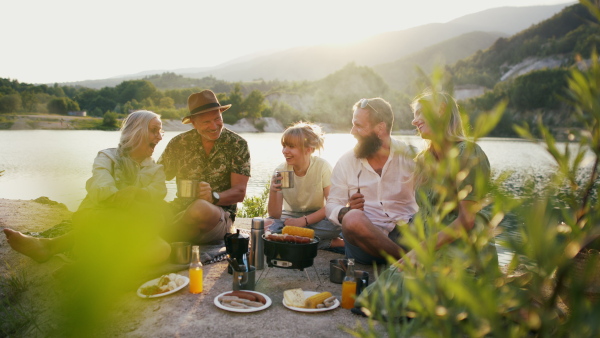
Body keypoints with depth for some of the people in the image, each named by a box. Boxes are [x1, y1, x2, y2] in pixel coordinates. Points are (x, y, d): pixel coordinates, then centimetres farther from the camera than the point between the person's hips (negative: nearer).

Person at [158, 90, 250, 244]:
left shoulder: (237, 144, 2)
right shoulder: (179, 143, 8)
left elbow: (239, 192, -4)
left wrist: (213, 196, -25)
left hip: (220, 215, -1)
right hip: (181, 211, 1)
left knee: (201, 208, -38)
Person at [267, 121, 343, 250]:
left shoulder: (322, 166, -15)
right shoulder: (280, 171, -10)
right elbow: (275, 215, -12)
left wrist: (304, 220, -29)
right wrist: (273, 191, -30)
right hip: (291, 217, 3)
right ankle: (330, 243, -19)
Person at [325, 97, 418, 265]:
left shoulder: (409, 155, 6)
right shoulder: (346, 162, 8)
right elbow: (331, 206, 8)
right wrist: (347, 211, -15)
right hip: (366, 238, 2)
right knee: (352, 219, -34)